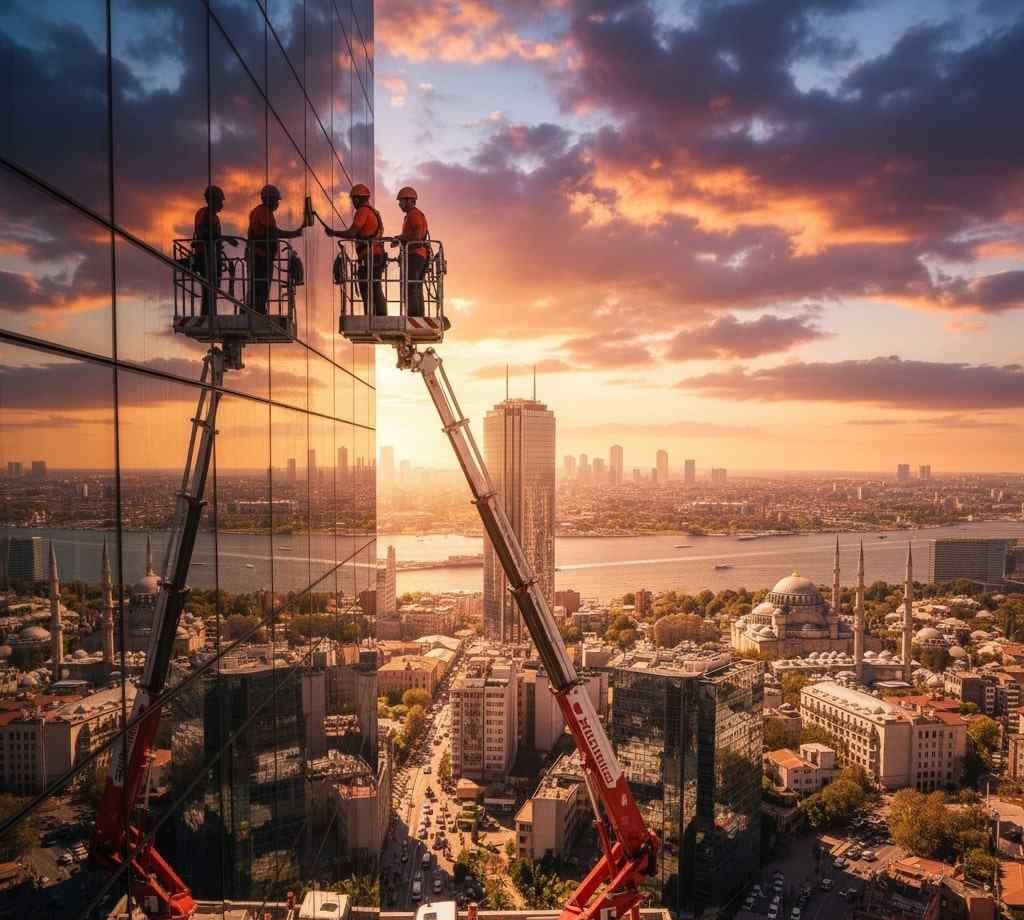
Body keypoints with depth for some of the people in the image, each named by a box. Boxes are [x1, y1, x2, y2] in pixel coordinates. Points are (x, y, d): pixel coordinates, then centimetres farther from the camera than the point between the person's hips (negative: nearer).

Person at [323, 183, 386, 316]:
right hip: (378, 255, 9)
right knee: (377, 292, 11)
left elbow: (351, 234, -14)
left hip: (368, 258, -9)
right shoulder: (374, 212, 20)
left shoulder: (362, 211, -8)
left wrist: (333, 233, -2)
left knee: (367, 293, -9)